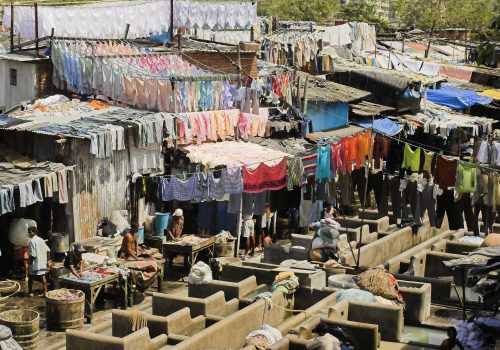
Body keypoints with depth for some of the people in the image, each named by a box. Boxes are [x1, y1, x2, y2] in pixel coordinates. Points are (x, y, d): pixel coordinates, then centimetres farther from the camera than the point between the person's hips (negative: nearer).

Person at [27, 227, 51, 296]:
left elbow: (33, 255, -21)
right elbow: (48, 250, 8)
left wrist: (30, 263, -11)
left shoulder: (32, 241, -16)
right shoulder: (41, 240, 6)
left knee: (31, 278, 9)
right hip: (42, 263, 6)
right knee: (43, 277, 10)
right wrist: (47, 260, 18)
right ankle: (45, 291, 8)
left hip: (35, 264, -6)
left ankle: (30, 292, 15)